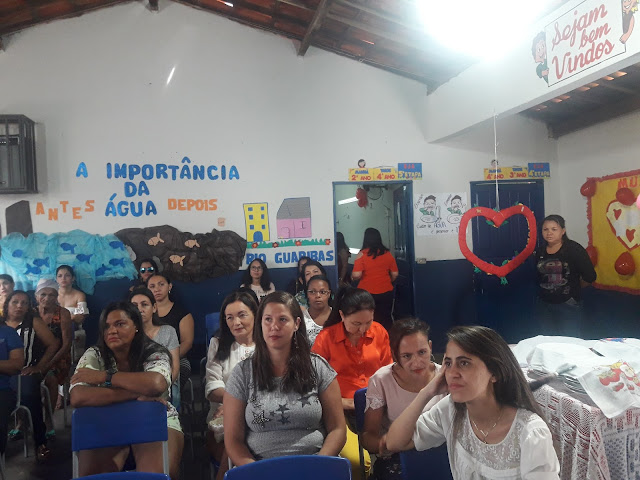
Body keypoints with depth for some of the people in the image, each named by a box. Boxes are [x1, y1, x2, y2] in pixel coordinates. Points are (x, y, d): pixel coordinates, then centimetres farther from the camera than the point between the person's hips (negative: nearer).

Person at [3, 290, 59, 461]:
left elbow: (53, 344, 7)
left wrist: (39, 367, 0)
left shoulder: (33, 322, 11)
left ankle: (40, 441, -20)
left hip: (25, 372, -1)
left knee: (29, 393, -30)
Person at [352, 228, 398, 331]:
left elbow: (356, 275, -16)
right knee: (386, 319, 13)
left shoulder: (362, 254, -10)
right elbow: (395, 274, 5)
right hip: (386, 292, 3)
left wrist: (352, 276, 6)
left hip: (367, 292, -3)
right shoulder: (387, 254, 0)